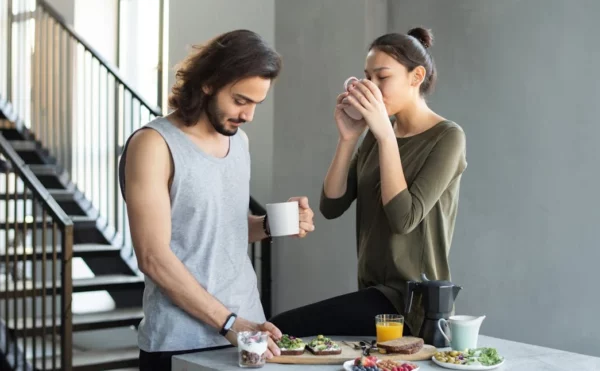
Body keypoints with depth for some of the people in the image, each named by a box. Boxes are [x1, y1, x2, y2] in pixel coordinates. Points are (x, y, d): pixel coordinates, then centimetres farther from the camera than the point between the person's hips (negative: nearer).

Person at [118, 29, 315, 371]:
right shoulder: (154, 144, -12)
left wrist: (270, 224, -1)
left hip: (247, 331, 6)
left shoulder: (239, 139, 8)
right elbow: (154, 257, -18)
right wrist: (229, 323, -20)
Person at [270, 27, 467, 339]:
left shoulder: (447, 137, -9)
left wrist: (386, 135, -20)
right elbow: (331, 207, 3)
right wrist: (347, 139, -8)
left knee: (282, 331, -19)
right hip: (375, 292, 7)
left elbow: (404, 218, -21)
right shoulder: (376, 135, 11)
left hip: (411, 302, -7)